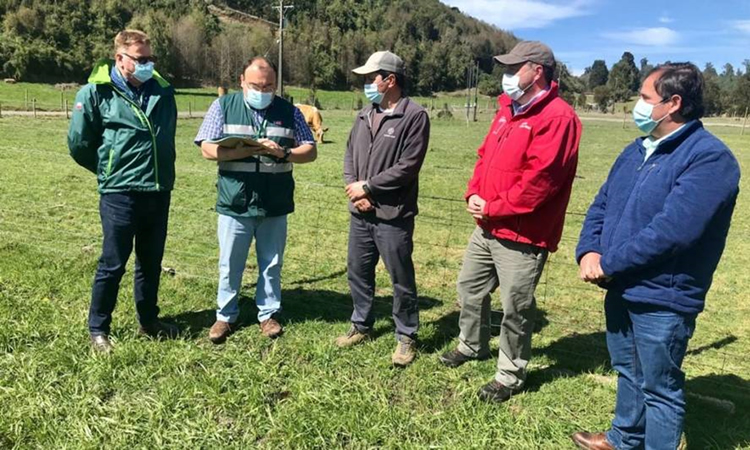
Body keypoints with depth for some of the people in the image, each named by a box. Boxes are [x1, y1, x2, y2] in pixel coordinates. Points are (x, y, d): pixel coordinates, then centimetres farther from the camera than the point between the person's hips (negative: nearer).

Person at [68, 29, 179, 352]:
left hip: (159, 192, 5)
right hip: (119, 193, -4)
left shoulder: (163, 91, 7)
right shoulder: (96, 92, -7)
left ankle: (149, 322, 31)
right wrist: (109, 171, 9)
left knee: (151, 262, 15)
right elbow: (79, 143, -1)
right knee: (113, 264, 3)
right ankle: (98, 328, 21)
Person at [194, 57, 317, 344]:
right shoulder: (223, 106, 2)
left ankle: (268, 314, 28)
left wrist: (283, 153, -18)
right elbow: (208, 149, -6)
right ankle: (226, 316, 25)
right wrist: (246, 151, -20)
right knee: (230, 265, 9)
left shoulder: (289, 111, 5)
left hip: (275, 205, 1)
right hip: (235, 203, -1)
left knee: (272, 264, 12)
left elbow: (310, 151, 2)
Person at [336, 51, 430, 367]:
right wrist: (353, 189, -6)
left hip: (393, 216, -7)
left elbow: (407, 167, -17)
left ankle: (406, 337, 22)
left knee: (402, 280, 5)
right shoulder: (364, 115, 13)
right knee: (358, 272, 17)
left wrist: (367, 187, -12)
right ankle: (361, 326, 36)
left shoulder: (414, 116, -10)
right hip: (360, 213, 7)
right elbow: (349, 156, 12)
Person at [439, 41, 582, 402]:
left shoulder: (557, 117, -17)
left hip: (522, 234, -9)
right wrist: (474, 194, -1)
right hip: (488, 226, 10)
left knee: (516, 306, 4)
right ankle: (472, 345, 43)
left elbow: (540, 179, -24)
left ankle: (510, 374, 22)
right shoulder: (508, 109, 13)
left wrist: (493, 208, -17)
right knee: (469, 287, 21)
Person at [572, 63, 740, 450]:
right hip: (621, 289, 8)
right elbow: (601, 205, 10)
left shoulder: (709, 158, -18)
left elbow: (670, 231, -27)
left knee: (659, 388, 9)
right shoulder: (637, 149, 10)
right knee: (628, 373, 25)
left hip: (662, 298, -8)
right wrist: (589, 252, -8)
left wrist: (608, 264, -19)